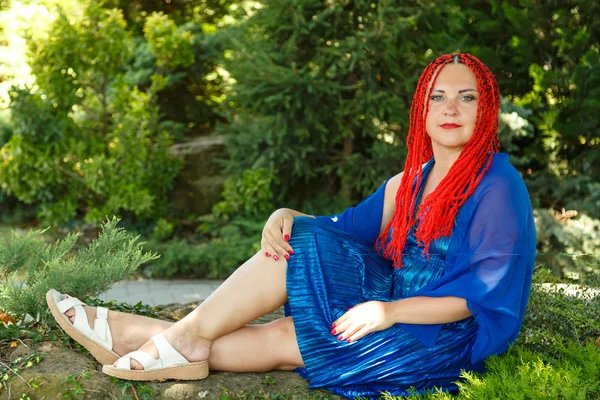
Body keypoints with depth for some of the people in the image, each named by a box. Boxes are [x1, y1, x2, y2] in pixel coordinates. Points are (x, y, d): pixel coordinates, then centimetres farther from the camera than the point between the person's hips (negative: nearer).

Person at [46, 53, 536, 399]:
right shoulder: (409, 181, 12)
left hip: (449, 337, -7)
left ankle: (183, 342, -4)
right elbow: (347, 227, 9)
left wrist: (391, 311, -26)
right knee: (298, 243, -11)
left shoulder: (497, 184, -13)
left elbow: (482, 294, -17)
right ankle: (185, 334, -13)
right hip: (393, 305, 7)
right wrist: (285, 217, -12)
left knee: (283, 340, -19)